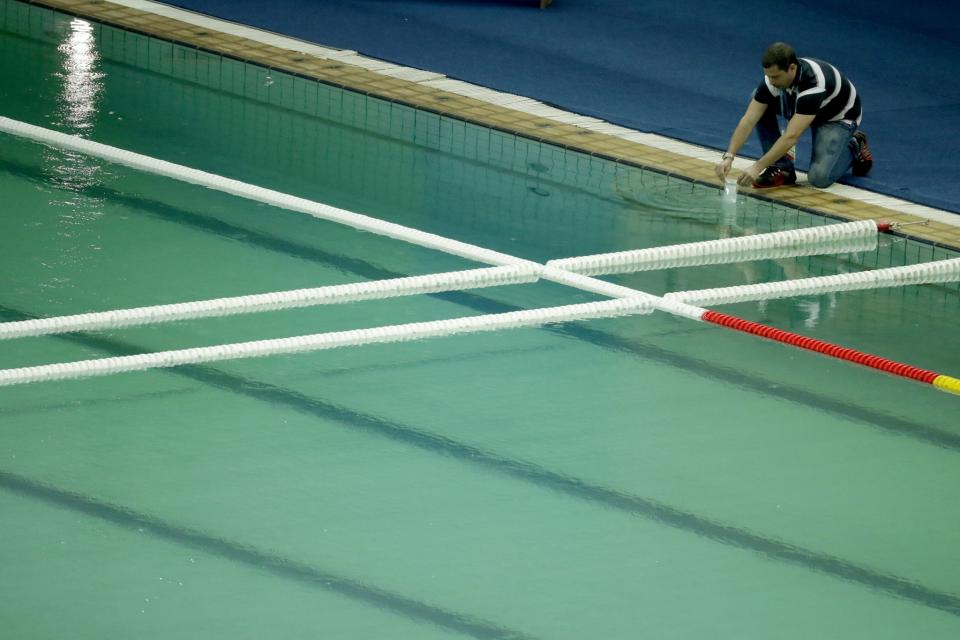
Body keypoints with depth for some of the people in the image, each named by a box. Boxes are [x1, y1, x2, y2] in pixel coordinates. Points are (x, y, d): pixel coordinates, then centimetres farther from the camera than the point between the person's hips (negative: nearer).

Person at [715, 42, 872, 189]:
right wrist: (728, 157, -32)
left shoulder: (814, 83, -41)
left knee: (820, 177, -27)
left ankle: (854, 147, 5)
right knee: (758, 101, -15)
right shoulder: (774, 76, -22)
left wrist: (757, 167, -45)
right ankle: (781, 167, -6)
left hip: (839, 117, -7)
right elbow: (748, 121, -21)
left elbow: (791, 136, -43)